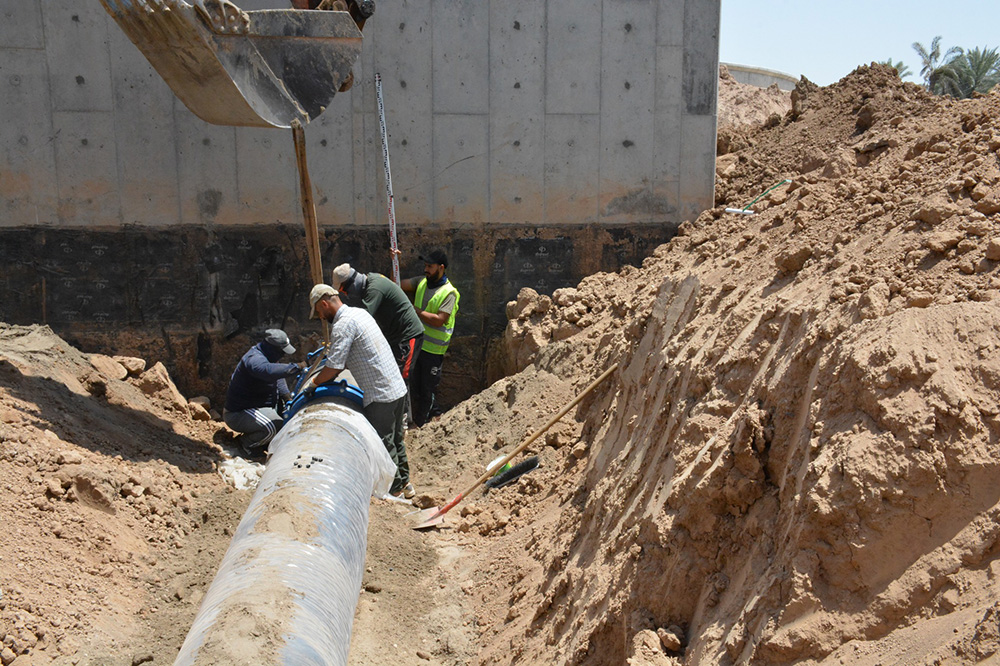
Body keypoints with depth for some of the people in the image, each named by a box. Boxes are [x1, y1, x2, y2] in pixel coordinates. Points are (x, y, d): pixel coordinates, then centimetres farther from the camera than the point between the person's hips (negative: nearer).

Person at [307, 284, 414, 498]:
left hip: (381, 396, -9)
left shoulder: (343, 324, -15)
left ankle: (395, 490, 15)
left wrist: (314, 382, 0)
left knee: (382, 445, 4)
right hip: (398, 387, 10)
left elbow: (333, 368, -17)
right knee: (395, 440, 21)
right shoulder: (360, 312, 14)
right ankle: (405, 483, 34)